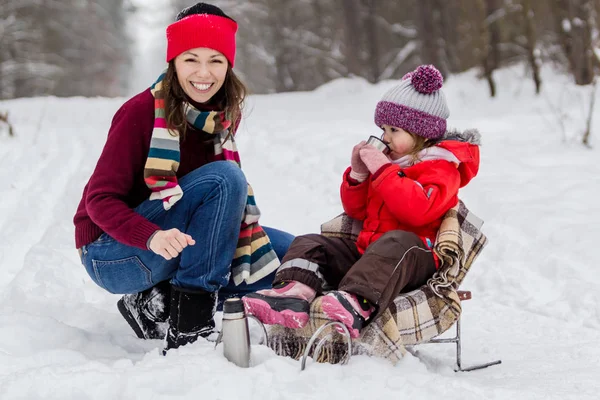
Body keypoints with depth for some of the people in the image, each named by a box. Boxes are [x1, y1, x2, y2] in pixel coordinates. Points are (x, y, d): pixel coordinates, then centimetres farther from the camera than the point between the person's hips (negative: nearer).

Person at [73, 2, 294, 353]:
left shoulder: (225, 116, 1)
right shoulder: (143, 112, -19)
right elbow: (100, 199, -21)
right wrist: (153, 238, -39)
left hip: (173, 244, 7)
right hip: (112, 254, -7)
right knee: (224, 178, -26)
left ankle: (157, 306, -4)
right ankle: (190, 324, -24)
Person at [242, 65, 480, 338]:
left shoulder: (442, 166, -2)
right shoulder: (392, 160, 22)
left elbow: (419, 209, -23)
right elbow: (357, 211, 26)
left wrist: (383, 170, -20)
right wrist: (358, 175, 7)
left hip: (416, 258, -8)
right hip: (367, 250, 8)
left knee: (396, 243, -40)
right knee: (310, 243, -4)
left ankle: (356, 303, -64)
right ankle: (294, 293, -36)